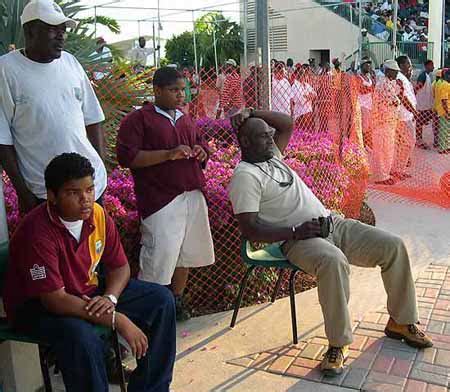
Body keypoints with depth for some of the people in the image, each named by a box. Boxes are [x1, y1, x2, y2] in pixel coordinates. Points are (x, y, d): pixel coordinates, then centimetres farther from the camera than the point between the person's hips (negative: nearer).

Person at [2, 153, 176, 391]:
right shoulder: (38, 233, -30)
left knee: (161, 299, -3)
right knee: (82, 338, -39)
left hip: (88, 292, 7)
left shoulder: (97, 215, -10)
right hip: (37, 305, -6)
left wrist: (110, 297, -20)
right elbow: (55, 300, -32)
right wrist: (118, 320, -31)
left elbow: (120, 266, 2)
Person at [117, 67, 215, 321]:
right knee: (160, 255, -9)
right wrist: (169, 154, -20)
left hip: (193, 197, 7)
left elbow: (204, 149, 28)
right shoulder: (138, 120, -3)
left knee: (186, 252, 13)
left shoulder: (186, 120, 19)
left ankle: (177, 300, 28)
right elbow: (127, 157, -14)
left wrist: (201, 153, 3)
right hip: (161, 200, -7)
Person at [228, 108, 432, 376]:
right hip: (297, 240, -8)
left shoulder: (272, 154, 16)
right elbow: (251, 230, -18)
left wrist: (251, 114, 15)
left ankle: (401, 321, 13)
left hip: (332, 223, 8)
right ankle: (339, 343, -24)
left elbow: (287, 123, 27)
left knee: (393, 246, -3)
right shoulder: (245, 175, -9)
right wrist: (296, 231, -23)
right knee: (333, 261, -41)